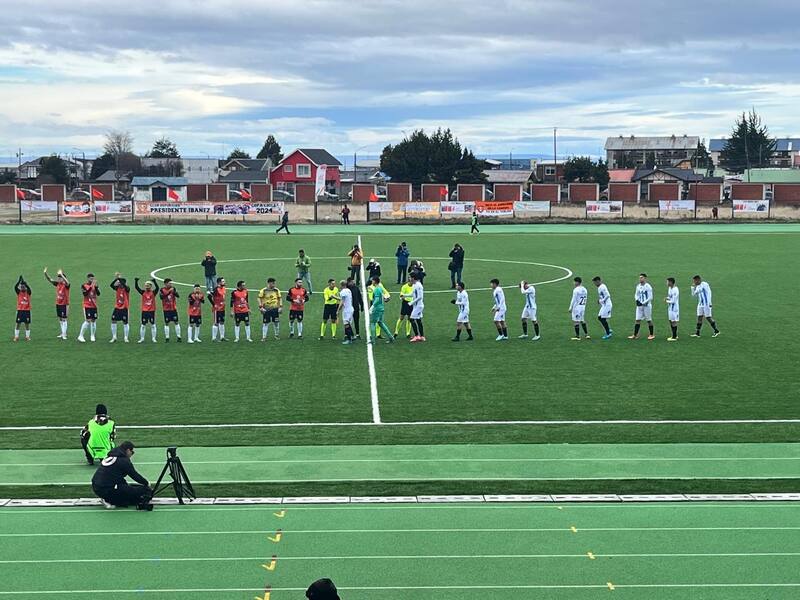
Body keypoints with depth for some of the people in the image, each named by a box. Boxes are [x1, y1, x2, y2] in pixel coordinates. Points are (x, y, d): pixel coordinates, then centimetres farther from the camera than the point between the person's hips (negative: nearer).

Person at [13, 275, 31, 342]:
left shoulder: (28, 292, 0)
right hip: (20, 310, 0)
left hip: (27, 310, 0)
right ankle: (16, 337, 9)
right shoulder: (19, 292, 1)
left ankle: (27, 336, 15)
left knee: (27, 324, 5)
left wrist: (24, 282, -32)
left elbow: (28, 288, -22)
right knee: (18, 324, 2)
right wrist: (19, 280, -29)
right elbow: (15, 287, -17)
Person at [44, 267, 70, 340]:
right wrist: (45, 273, -8)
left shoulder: (66, 285, -13)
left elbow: (67, 282, -37)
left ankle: (64, 335, -3)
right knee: (60, 319, 11)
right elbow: (49, 280, 7)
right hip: (58, 304, 7)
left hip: (64, 304, -7)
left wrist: (61, 274, -44)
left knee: (64, 319, -5)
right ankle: (63, 333, 20)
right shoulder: (57, 284, 5)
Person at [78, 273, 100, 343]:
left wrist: (96, 287, -18)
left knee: (93, 320, 5)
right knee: (87, 320, -12)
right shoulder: (84, 285, -4)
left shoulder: (94, 285, 7)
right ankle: (80, 336, -4)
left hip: (94, 306, 5)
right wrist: (91, 286, -25)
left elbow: (98, 294, -5)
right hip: (87, 306, -4)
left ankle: (92, 336, 16)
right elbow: (85, 293, -20)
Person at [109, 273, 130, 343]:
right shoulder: (117, 288, 2)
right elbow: (111, 285, -14)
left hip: (124, 308, -4)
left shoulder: (127, 288, -9)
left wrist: (119, 278, -28)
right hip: (117, 307, 4)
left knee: (125, 323, 0)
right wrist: (116, 279, -26)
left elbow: (124, 285, -31)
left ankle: (126, 338, 10)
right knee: (113, 321, 0)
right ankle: (114, 337, 10)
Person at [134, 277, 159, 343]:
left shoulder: (153, 293, -1)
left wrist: (154, 282, -30)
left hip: (152, 311, -1)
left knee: (153, 325, 4)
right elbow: (136, 287, -4)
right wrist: (136, 281, -18)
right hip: (144, 311, 1)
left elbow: (157, 288, -17)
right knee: (143, 325, 4)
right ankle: (142, 338, 12)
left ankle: (153, 338, 11)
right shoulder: (143, 292, 4)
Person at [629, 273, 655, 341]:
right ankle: (635, 335, 5)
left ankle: (651, 335, 16)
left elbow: (650, 297, -15)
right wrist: (637, 300, -4)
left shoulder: (648, 286, -14)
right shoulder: (638, 286, 7)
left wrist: (642, 303, -19)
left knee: (649, 320, 4)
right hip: (639, 305, 6)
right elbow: (636, 294, 18)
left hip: (647, 305, -6)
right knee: (638, 320, 4)